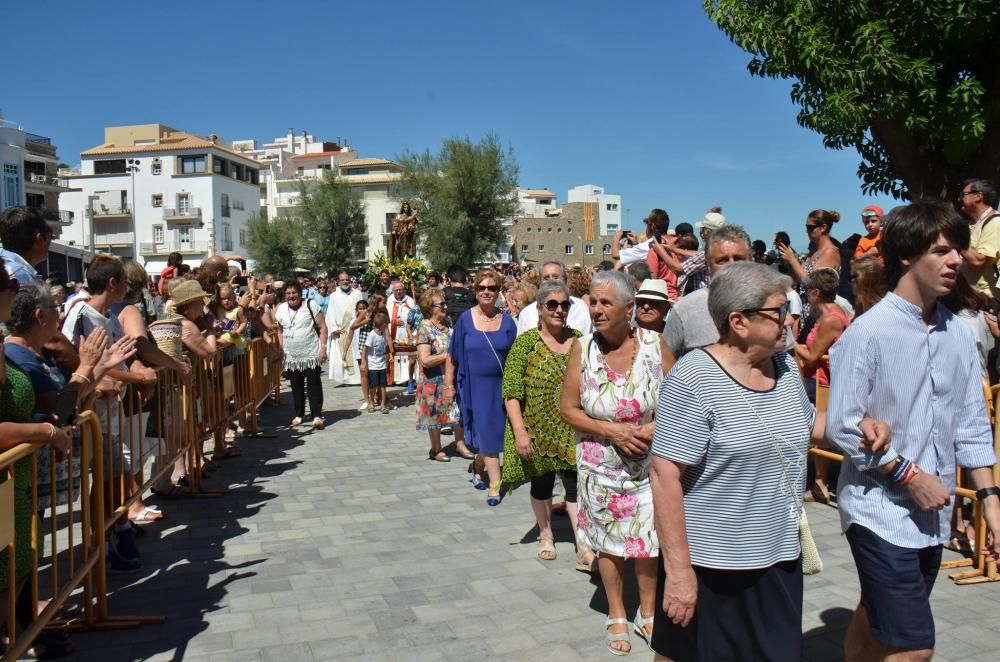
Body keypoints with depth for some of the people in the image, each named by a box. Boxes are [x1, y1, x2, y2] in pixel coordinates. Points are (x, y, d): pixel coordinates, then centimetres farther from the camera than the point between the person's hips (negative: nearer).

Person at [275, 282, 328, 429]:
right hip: (292, 356, 4)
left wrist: (323, 348, -13)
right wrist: (283, 348, 9)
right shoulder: (280, 310, 5)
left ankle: (317, 415, 0)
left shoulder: (310, 306, -7)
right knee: (296, 386, 12)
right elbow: (280, 331, 18)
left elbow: (322, 327, -6)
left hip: (311, 355, -4)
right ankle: (299, 414, 23)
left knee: (314, 385, -3)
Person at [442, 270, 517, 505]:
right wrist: (449, 385, -3)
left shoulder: (507, 321, 0)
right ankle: (494, 484, 5)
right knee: (488, 433, -2)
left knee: (491, 432, 11)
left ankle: (478, 466, 37)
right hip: (474, 386, -2)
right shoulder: (465, 320, -4)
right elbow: (452, 356, -1)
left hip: (499, 386, 2)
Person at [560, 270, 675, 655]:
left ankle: (647, 614, 30)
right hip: (601, 464, 0)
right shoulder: (582, 348, -9)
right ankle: (616, 616, 32)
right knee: (608, 540, 12)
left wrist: (653, 429, -19)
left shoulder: (654, 345, -9)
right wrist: (612, 431, -16)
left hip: (649, 461, 0)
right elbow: (568, 409, -5)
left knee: (648, 538, 7)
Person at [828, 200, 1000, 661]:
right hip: (880, 510, -6)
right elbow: (843, 427, -17)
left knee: (876, 624, 21)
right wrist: (911, 476, -14)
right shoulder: (869, 332, -16)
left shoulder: (959, 333, 3)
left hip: (932, 514, 6)